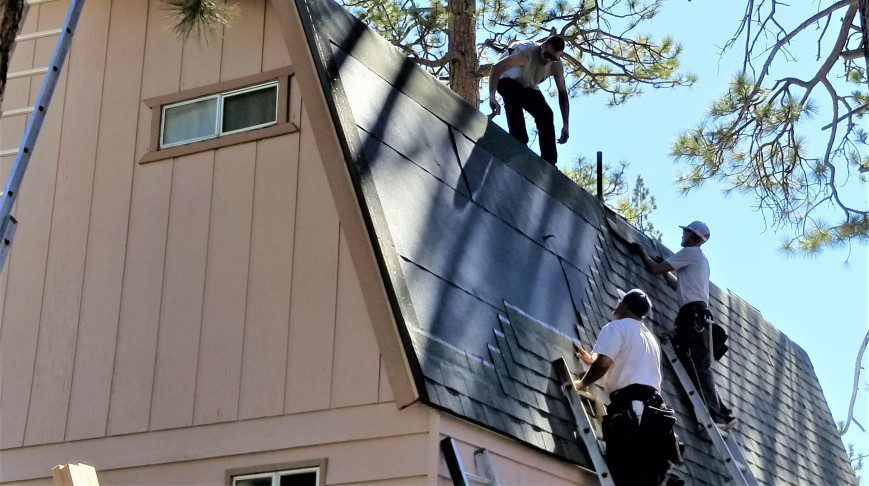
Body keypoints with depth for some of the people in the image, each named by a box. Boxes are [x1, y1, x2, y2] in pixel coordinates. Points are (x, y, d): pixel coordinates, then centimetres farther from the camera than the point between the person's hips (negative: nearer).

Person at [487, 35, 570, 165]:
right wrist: (492, 96, -56)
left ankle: (549, 162, -9)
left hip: (529, 87, 5)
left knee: (546, 114, -14)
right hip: (507, 81, -5)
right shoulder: (527, 52, -38)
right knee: (514, 97, -38)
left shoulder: (557, 65, -17)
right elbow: (497, 67, -46)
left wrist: (565, 125, -14)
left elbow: (563, 92, -8)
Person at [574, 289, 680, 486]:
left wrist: (582, 383, 7)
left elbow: (603, 364, -11)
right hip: (654, 409, 8)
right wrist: (592, 360, 51)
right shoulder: (651, 338, 31)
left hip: (629, 410, -8)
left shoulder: (617, 327, 4)